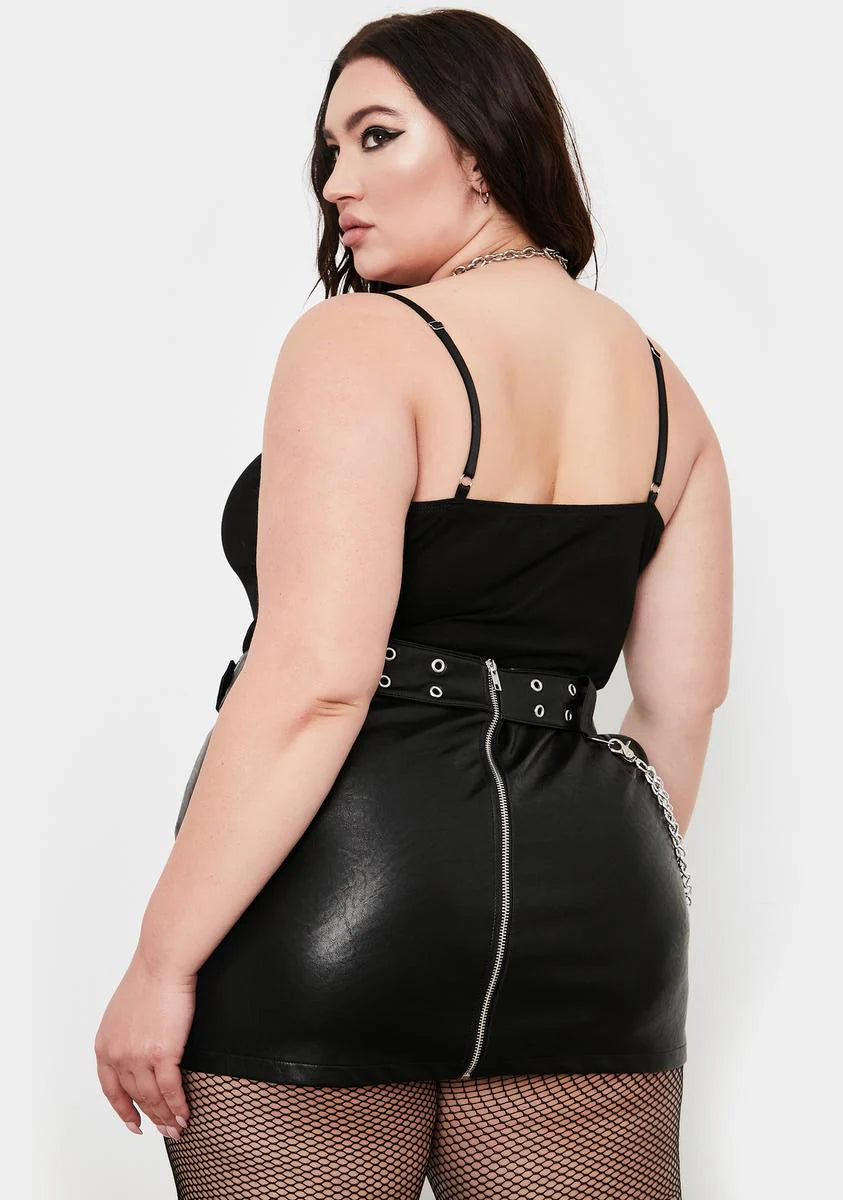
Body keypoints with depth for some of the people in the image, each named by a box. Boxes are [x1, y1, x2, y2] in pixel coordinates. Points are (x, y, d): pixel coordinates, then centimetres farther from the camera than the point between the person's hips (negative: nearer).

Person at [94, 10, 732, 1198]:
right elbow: (683, 703, 12)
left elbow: (314, 679, -18)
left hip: (339, 882, -6)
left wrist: (162, 962, -14)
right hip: (584, 906, 6)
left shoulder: (361, 342, -8)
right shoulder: (662, 385, 11)